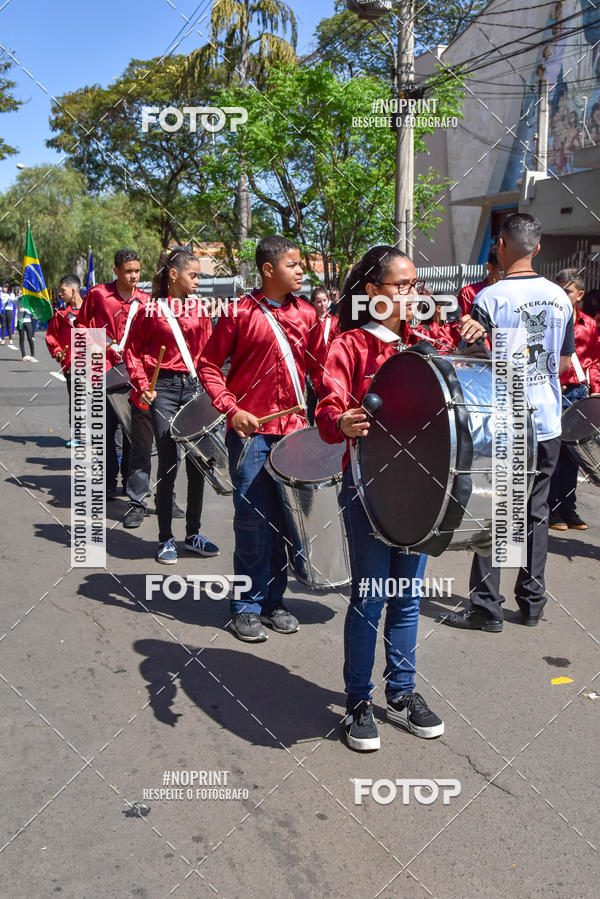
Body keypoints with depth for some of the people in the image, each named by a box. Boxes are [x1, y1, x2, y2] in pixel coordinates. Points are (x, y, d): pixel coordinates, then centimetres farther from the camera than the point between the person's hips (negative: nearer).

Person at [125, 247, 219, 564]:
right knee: (168, 464, -3)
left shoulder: (199, 309, 8)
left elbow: (207, 350, 11)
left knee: (198, 463, 6)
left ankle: (193, 533, 20)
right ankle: (165, 539, 9)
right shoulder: (151, 309, -3)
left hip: (194, 387, 4)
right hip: (164, 389, -4)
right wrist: (143, 386, -8)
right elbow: (133, 350, 1)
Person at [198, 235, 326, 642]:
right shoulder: (241, 313, -5)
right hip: (251, 431, -4)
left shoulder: (306, 314, 8)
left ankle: (275, 600, 24)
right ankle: (248, 607, 12)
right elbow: (209, 364, -1)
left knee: (284, 518, 10)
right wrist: (230, 409, -12)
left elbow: (319, 367, 12)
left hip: (293, 430, 4)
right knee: (253, 519, -1)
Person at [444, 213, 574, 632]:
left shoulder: (490, 298, -14)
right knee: (536, 511, 14)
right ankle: (533, 601, 22)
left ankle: (487, 608, 8)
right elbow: (565, 363, 12)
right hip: (547, 422, 5)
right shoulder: (560, 297, 3)